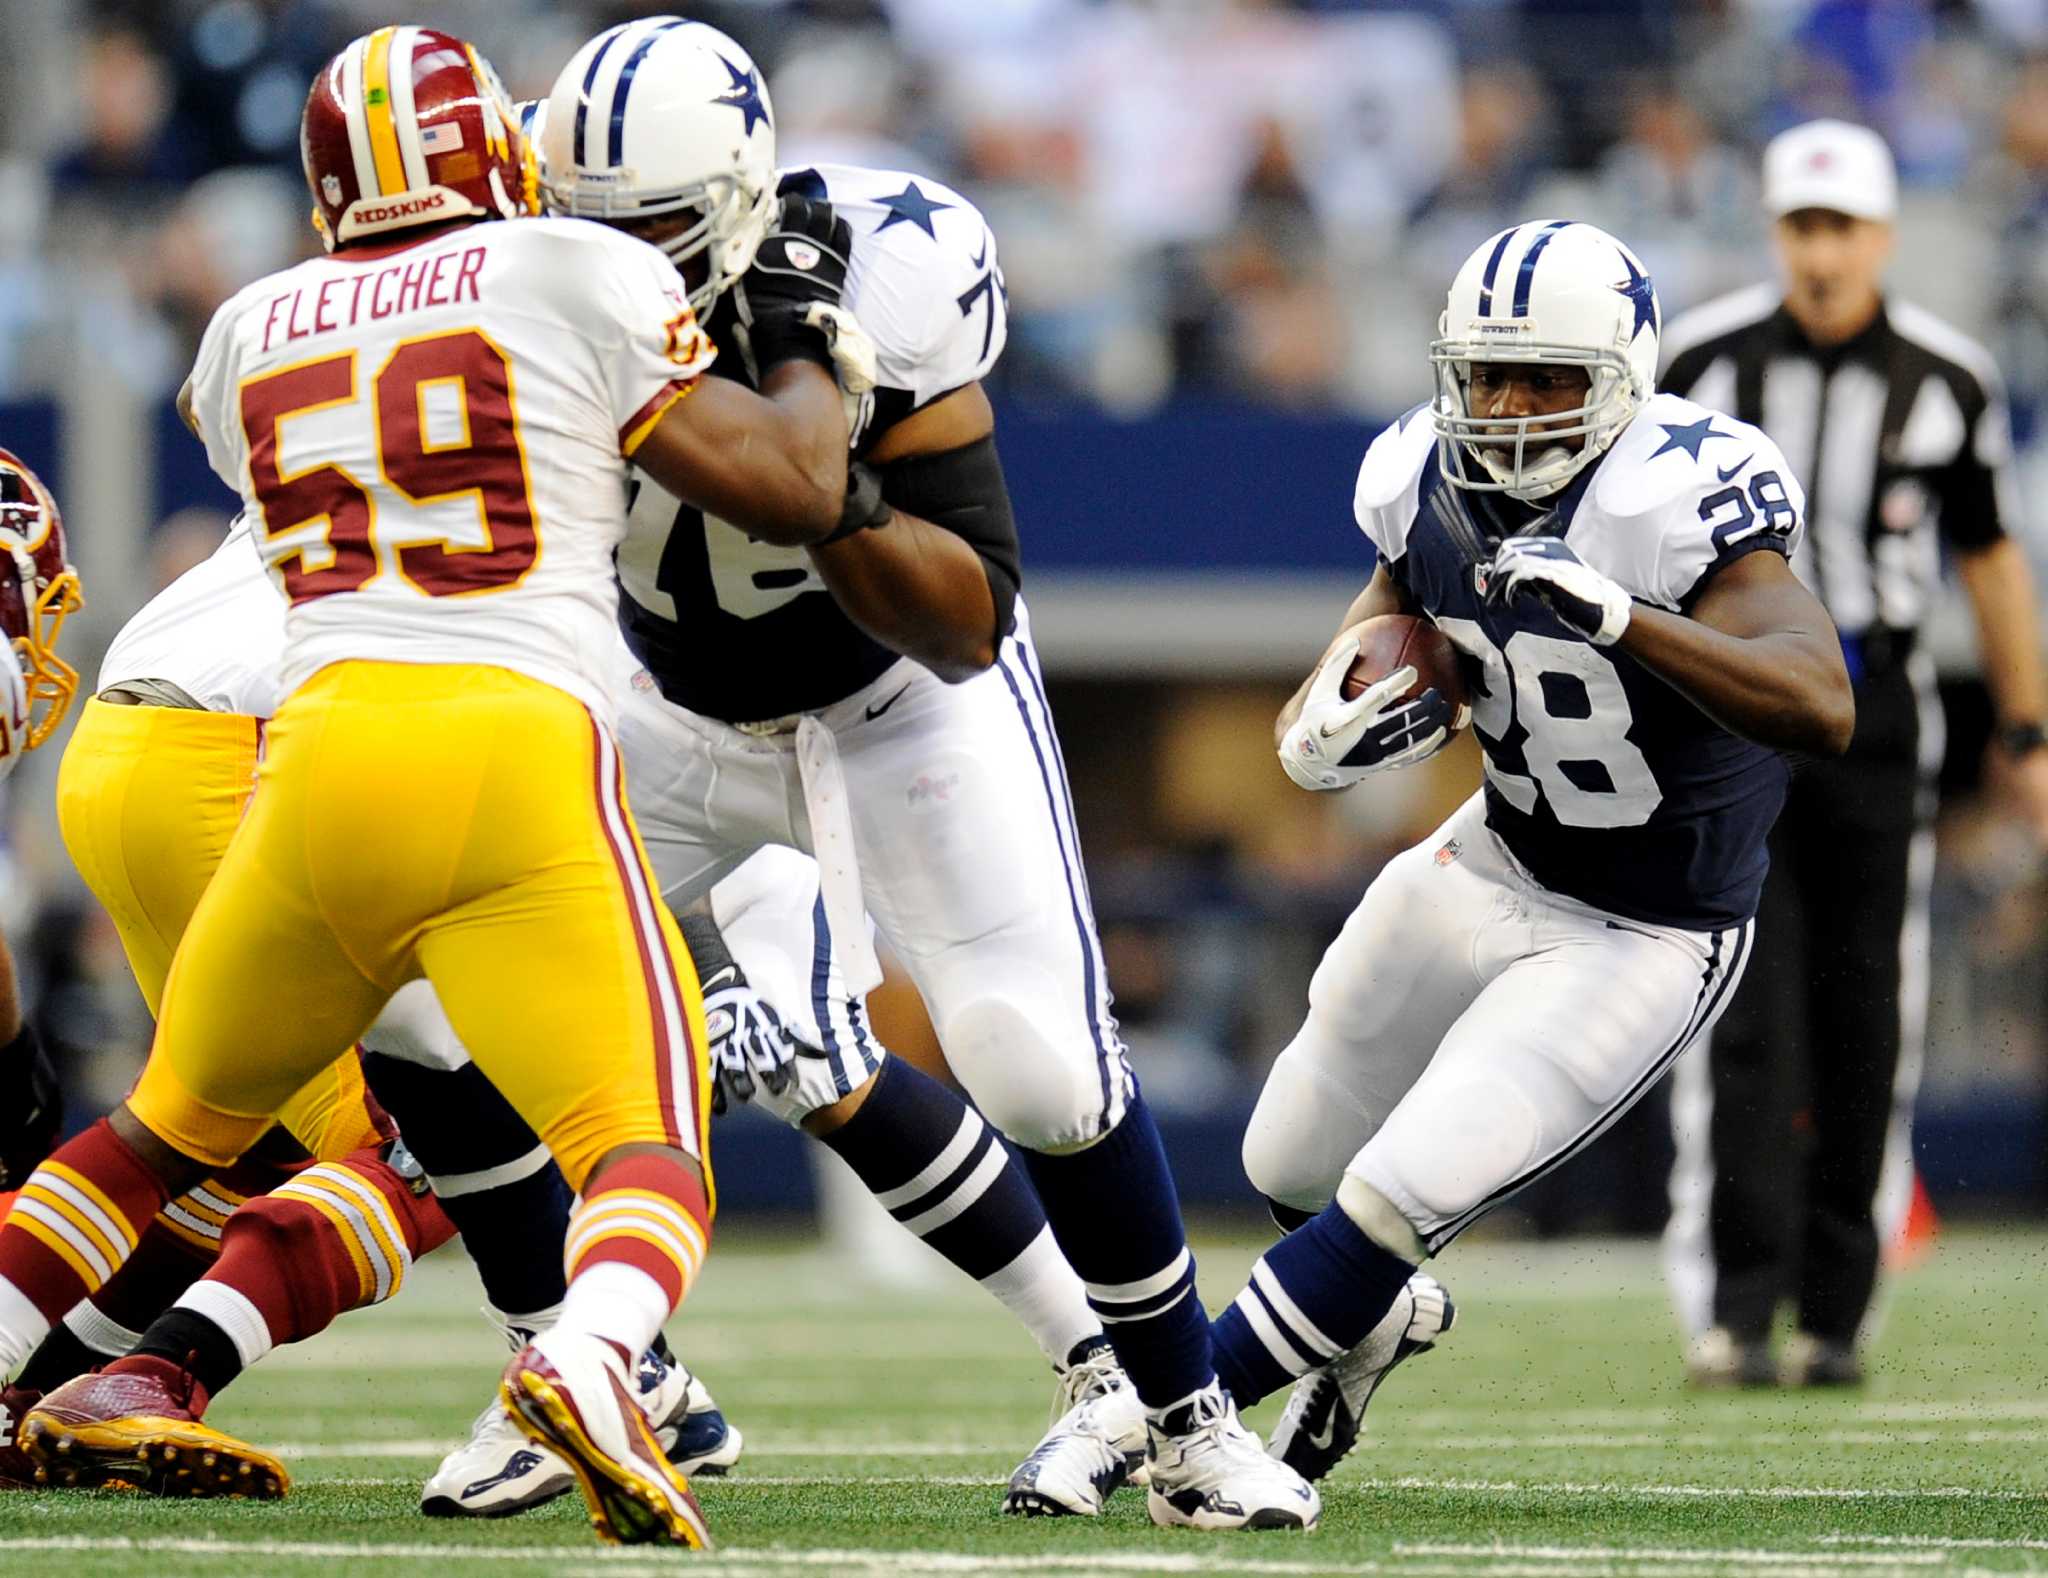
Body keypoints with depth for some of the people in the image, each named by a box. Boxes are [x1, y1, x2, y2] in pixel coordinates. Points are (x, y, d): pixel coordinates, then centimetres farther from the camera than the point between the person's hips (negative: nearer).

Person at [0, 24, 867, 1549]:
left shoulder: (252, 337, 18)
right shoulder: (580, 281, 6)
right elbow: (802, 492, 7)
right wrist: (802, 322, 24)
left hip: (323, 755, 4)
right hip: (519, 755, -4)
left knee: (178, 1124, 24)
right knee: (645, 1157, -4)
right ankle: (590, 1358, -35)